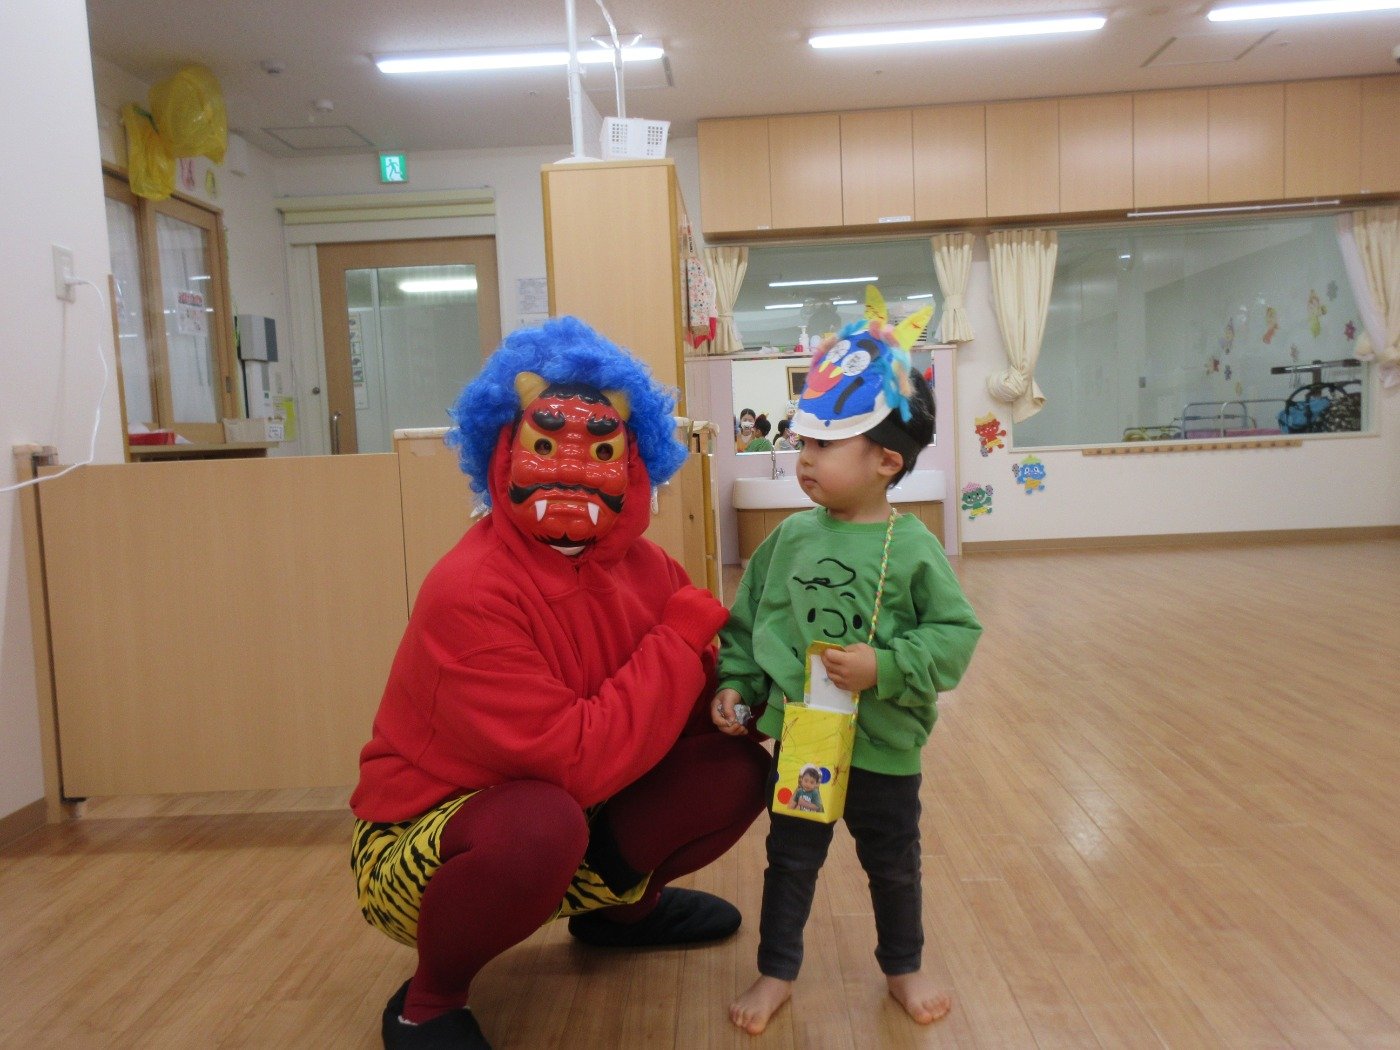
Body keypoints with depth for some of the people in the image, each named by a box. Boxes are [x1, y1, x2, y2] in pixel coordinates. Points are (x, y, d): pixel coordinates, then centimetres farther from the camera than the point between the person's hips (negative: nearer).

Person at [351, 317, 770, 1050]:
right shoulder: (469, 593, -30)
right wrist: (684, 637, -25)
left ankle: (620, 904, 23)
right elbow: (580, 759, -35)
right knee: (541, 822, -39)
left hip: (570, 817, 7)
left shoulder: (638, 563, -9)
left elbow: (692, 674, 4)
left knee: (737, 768, -5)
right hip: (421, 842, -6)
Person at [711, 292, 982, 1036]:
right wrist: (735, 685, -6)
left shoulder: (912, 547, -15)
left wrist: (884, 668, -25)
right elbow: (747, 621, 3)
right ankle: (776, 971, 37)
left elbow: (956, 635, -15)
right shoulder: (791, 539, -6)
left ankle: (903, 966, 44)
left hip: (883, 746, -2)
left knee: (893, 865, 20)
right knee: (791, 861, 17)